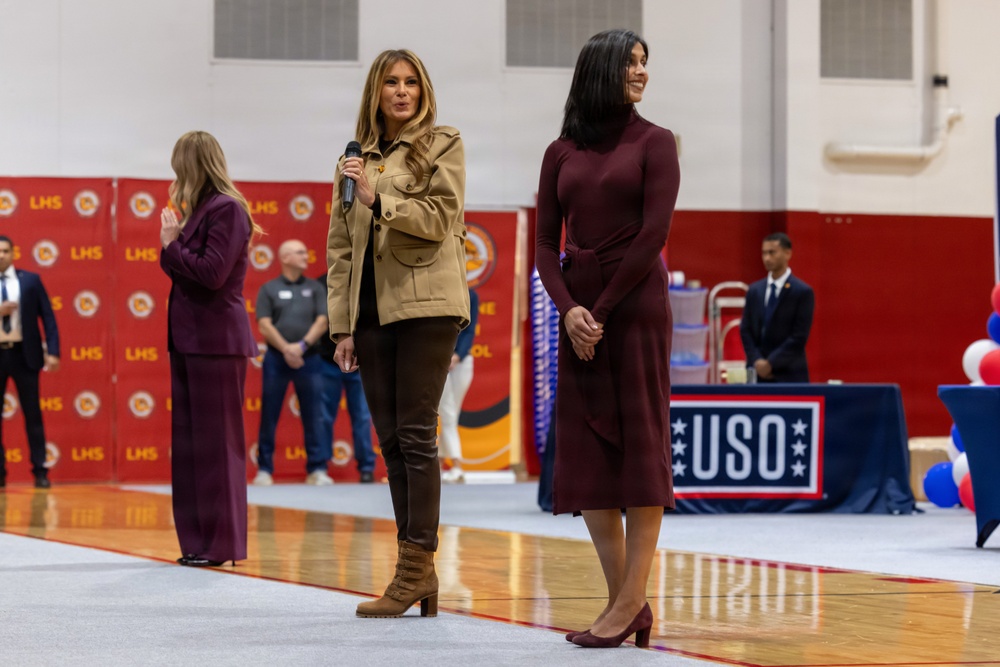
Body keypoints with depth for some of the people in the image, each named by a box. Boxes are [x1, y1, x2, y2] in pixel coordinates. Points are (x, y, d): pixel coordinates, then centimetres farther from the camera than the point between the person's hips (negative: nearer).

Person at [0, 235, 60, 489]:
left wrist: (52, 351, -5)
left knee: (33, 414, 2)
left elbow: (48, 316, 3)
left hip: (23, 353, -1)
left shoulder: (30, 280, 3)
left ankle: (40, 471, 5)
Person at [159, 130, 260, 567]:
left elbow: (212, 273, -20)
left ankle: (221, 543, 0)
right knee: (187, 442, 9)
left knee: (216, 442, -5)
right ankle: (197, 541, 14)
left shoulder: (227, 210, -11)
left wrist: (172, 245, -9)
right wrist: (172, 244, 1)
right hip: (188, 338, 9)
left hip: (216, 339, -9)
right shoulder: (199, 210, 16)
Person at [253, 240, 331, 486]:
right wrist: (286, 349, -16)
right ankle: (264, 469, 5)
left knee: (313, 417, 0)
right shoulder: (269, 289, 5)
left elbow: (322, 322, 1)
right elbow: (264, 325, -4)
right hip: (276, 359, -1)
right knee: (269, 417, 0)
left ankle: (316, 469, 4)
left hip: (309, 359, 2)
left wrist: (302, 346, -13)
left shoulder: (314, 288, 10)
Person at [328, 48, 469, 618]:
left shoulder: (443, 146, 4)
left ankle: (417, 567, -10)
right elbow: (340, 248, 15)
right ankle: (421, 577, 7)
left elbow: (440, 218, -8)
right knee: (391, 440, 4)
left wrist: (378, 200, -18)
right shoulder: (356, 159, 17)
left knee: (415, 435, -10)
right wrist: (342, 325, 9)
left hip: (425, 304, -5)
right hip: (371, 310, 5)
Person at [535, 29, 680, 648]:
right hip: (578, 311, 5)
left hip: (636, 306, -5)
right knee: (587, 455, 3)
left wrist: (602, 310, -10)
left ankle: (631, 602, -5)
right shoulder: (561, 154, 12)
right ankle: (624, 602, 8)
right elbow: (546, 244, 8)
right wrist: (569, 309, -9)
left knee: (640, 450, -5)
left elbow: (654, 233, -8)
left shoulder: (654, 143, 2)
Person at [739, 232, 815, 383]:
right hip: (758, 372, 4)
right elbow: (746, 330, 10)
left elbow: (799, 336, -10)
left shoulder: (803, 292, -4)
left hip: (789, 375, -4)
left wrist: (771, 363, -13)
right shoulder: (754, 290, 11)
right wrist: (757, 361, -6)